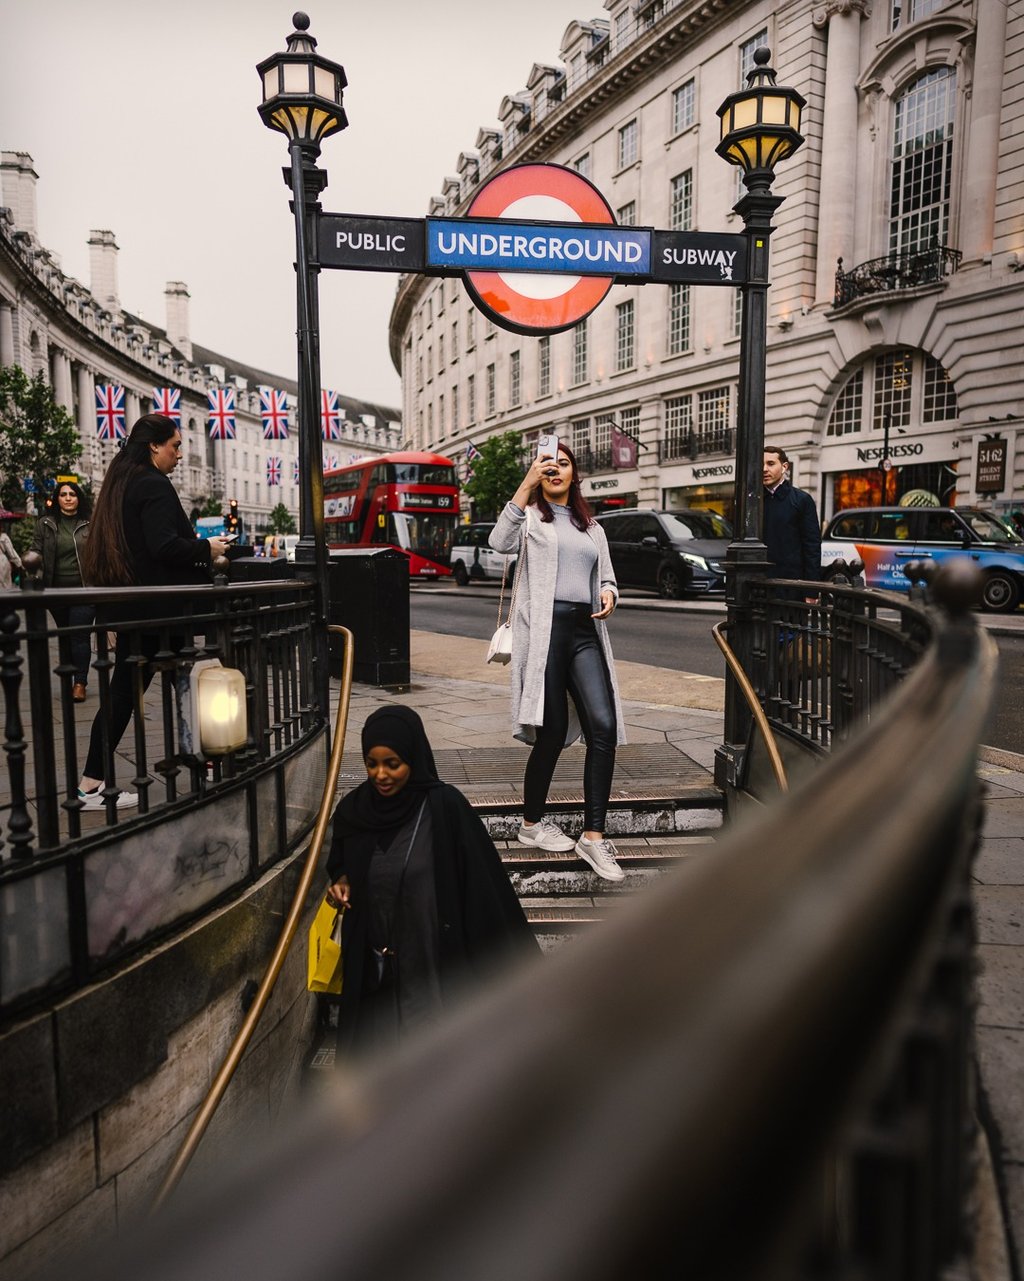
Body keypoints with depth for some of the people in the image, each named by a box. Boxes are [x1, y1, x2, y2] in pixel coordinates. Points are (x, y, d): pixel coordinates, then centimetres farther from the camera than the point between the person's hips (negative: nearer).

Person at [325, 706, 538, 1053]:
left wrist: (518, 957, -8)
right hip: (370, 969, 4)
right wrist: (342, 884, -5)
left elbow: (483, 881, -11)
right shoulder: (353, 809, -1)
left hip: (435, 965, -4)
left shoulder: (445, 806, -15)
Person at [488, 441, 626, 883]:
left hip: (585, 631, 5)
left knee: (604, 726, -10)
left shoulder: (591, 527, 24)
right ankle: (531, 823, 21)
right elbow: (500, 542, -14)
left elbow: (606, 576, 27)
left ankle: (593, 836, -3)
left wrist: (608, 594, 2)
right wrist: (526, 484, -20)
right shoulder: (530, 515, 8)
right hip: (544, 628, -5)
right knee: (552, 733, -2)